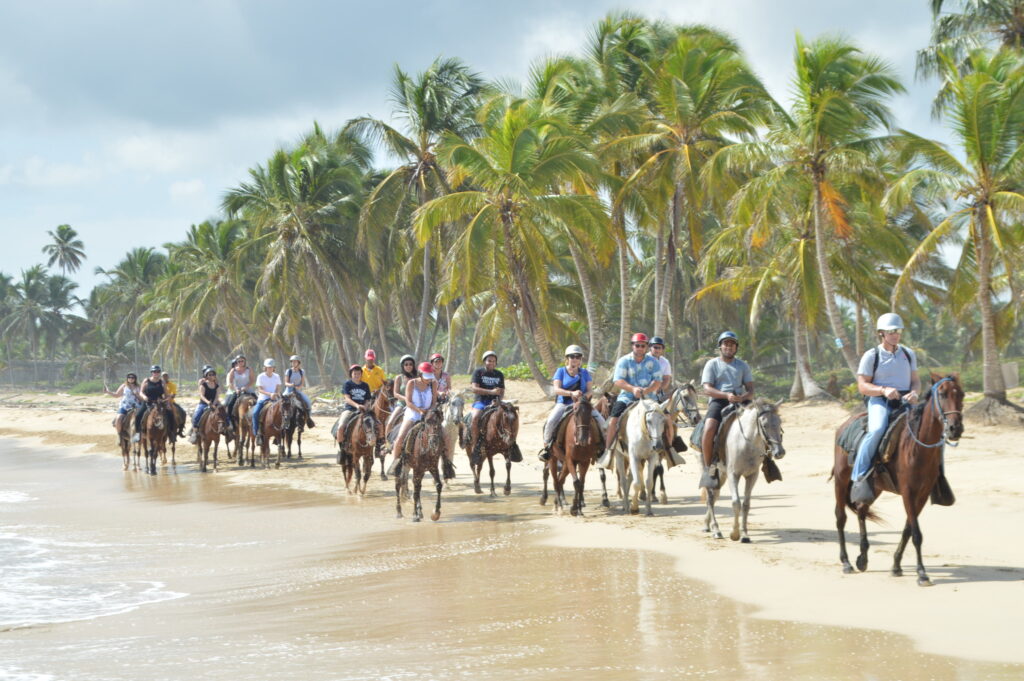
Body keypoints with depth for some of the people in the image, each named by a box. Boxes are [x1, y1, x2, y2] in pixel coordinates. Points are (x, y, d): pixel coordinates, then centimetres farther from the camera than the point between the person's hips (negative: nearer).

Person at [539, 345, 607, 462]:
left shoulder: (584, 373, 12)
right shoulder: (561, 371, 5)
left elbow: (589, 390, 4)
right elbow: (557, 389, -7)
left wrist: (584, 397, -19)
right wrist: (571, 393, -24)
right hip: (563, 403, -2)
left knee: (601, 421, -18)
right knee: (551, 421, -30)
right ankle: (546, 447, -12)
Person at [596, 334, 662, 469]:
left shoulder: (653, 362, 5)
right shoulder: (624, 361, 1)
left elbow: (657, 382, -4)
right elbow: (618, 381, -10)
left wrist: (646, 390, -25)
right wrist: (633, 389, -27)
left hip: (647, 398, 1)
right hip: (626, 397, -1)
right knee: (613, 420, -20)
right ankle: (608, 451, -11)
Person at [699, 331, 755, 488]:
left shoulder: (743, 366, 19)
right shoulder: (712, 365, 11)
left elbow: (751, 390, 11)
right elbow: (707, 389, -2)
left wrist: (745, 396, -15)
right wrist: (726, 395, -19)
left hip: (740, 402, 3)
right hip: (718, 401, -3)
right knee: (709, 429, -31)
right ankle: (708, 468, -19)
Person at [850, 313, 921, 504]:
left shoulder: (908, 354, 15)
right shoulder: (871, 356, 0)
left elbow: (916, 381, 16)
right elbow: (862, 386, -4)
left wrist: (914, 393, -8)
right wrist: (884, 390, -21)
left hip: (905, 402, 5)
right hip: (880, 402, -5)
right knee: (876, 430, -36)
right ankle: (860, 478, -31)